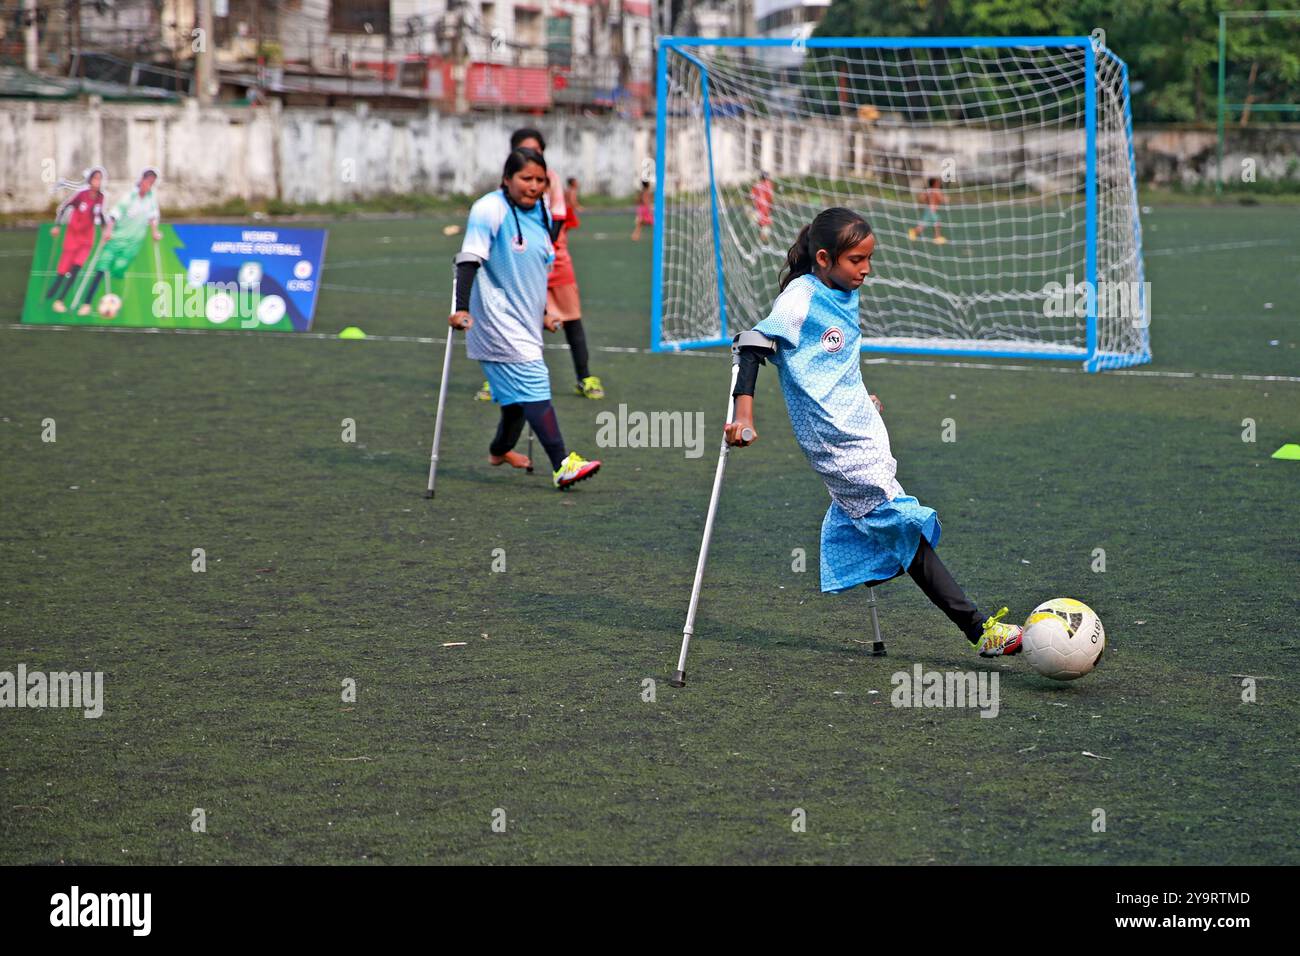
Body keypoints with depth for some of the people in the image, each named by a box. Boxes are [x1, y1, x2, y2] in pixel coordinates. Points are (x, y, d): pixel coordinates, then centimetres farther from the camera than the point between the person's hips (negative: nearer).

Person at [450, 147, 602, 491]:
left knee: (521, 389, 16)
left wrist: (542, 312, 27)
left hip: (523, 320, 8)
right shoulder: (489, 210, -13)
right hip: (498, 319, -8)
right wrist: (462, 308, -29)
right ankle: (562, 465, -21)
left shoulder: (541, 212, 11)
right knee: (534, 385, -16)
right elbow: (470, 260, -20)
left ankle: (501, 450, 39)